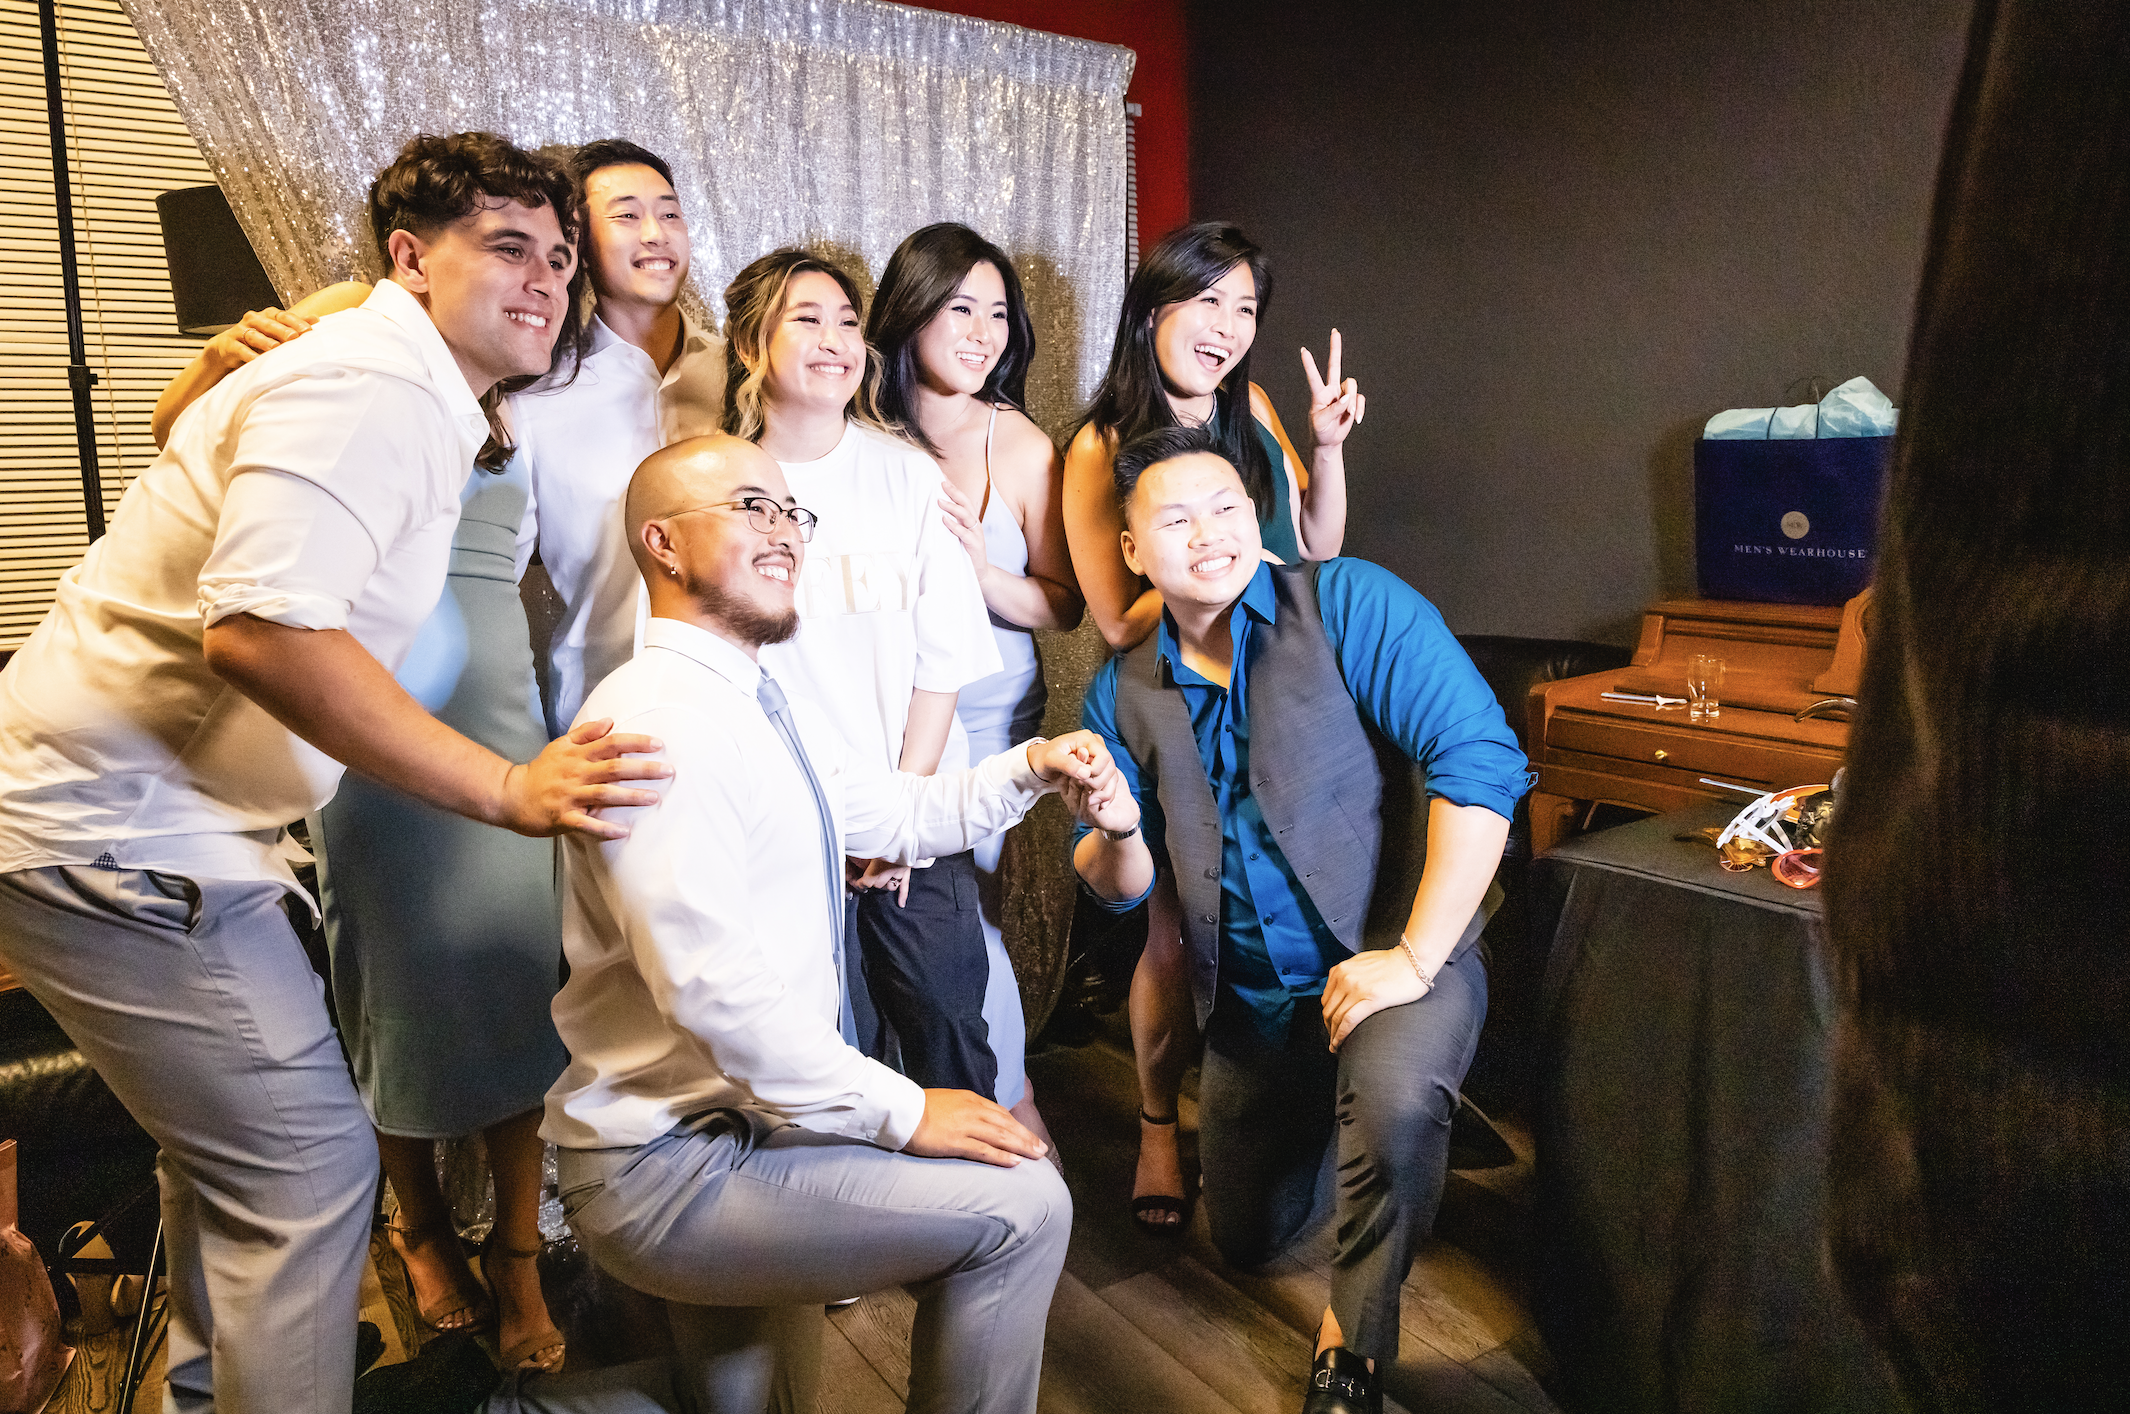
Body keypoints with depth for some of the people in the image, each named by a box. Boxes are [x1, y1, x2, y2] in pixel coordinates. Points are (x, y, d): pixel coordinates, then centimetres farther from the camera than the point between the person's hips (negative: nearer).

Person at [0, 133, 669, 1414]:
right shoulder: (368, 393, -21)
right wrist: (509, 790, -31)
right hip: (115, 839, -11)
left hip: (148, 822, 11)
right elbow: (259, 628, -34)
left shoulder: (413, 395, 12)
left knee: (239, 1140, 22)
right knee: (305, 1163, -6)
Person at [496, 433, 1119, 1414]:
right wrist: (905, 1112, -23)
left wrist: (1029, 770, 3)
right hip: (667, 1170, -10)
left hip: (731, 1125, 10)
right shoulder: (659, 717, -23)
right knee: (1020, 1206, -13)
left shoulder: (766, 702, 10)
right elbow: (713, 986, -29)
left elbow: (895, 813, 19)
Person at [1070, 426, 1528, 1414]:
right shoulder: (1123, 691, 1)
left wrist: (1415, 957, -25)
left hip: (1395, 957, -5)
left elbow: (1480, 758, -22)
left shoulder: (1350, 606, -14)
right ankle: (1315, 1115, 51)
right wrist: (1116, 829, -21)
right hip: (1250, 997, 5)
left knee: (1395, 1105, -37)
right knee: (1245, 1242, 19)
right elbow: (1118, 886, 4)